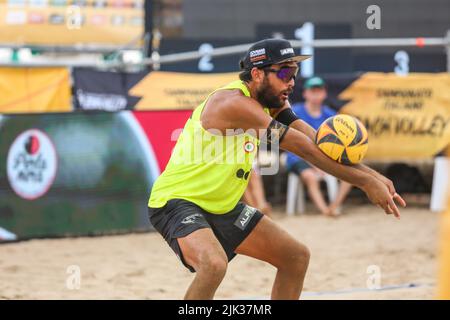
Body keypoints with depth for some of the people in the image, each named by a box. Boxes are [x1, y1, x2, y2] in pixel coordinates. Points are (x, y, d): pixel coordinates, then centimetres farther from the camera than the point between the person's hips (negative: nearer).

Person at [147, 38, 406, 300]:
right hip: (176, 201, -10)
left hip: (222, 207, 10)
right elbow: (305, 149, -27)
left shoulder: (271, 100, 2)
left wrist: (373, 176, -20)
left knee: (297, 257, 11)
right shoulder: (235, 102, -26)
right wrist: (366, 182, -25)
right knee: (214, 264, -37)